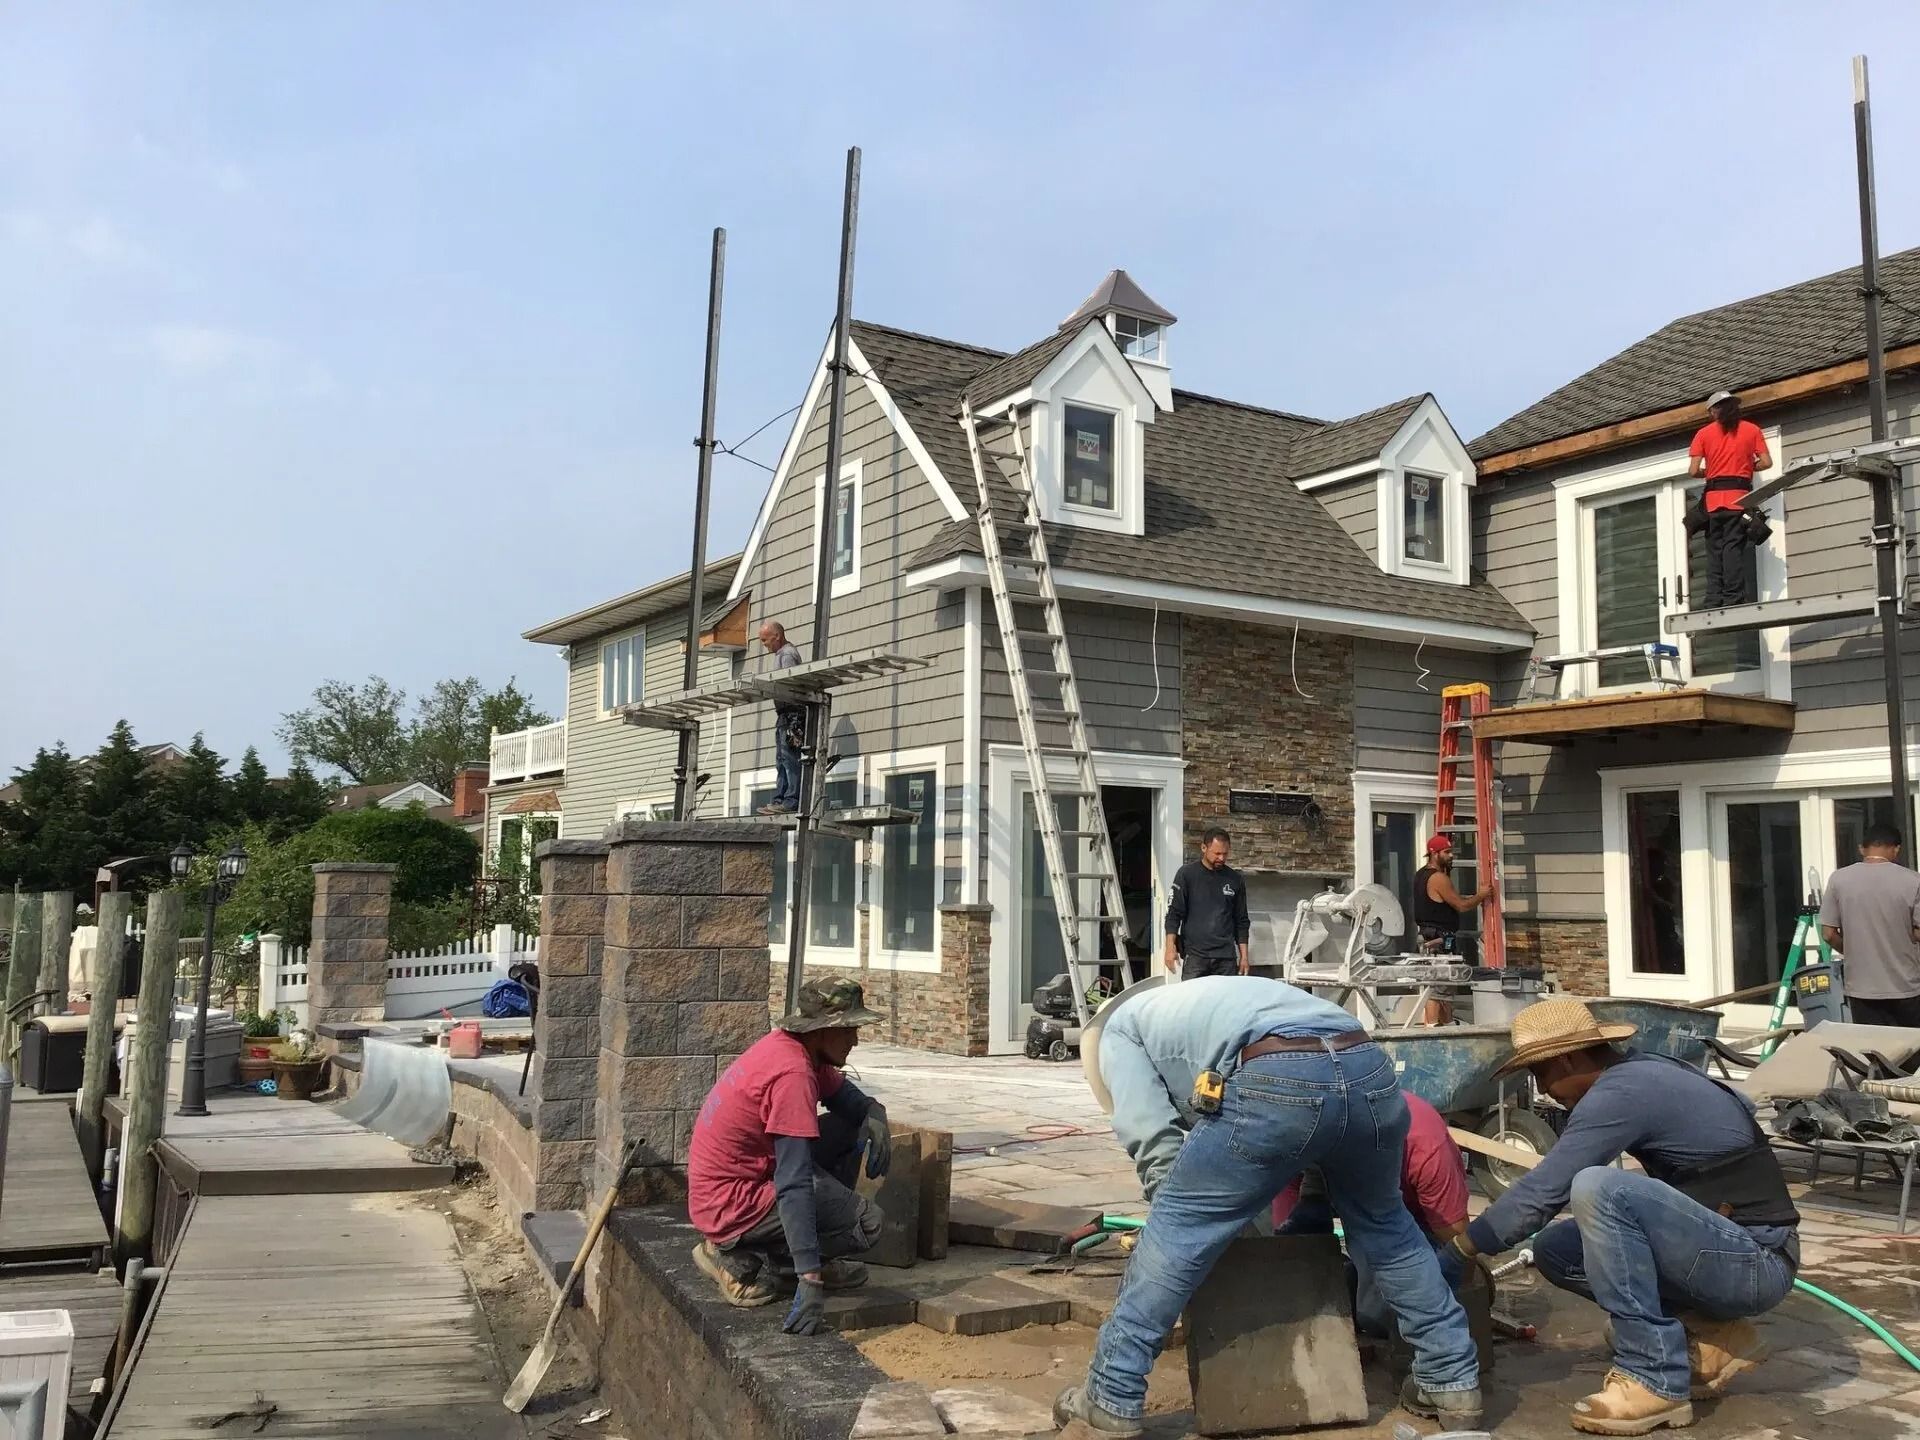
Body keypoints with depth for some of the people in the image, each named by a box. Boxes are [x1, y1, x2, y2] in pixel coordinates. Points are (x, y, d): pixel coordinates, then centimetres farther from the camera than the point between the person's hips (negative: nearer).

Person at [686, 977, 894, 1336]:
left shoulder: (797, 1047, 0)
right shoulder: (793, 1072, -27)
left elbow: (844, 1095, 19)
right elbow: (794, 1185, -31)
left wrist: (875, 1115, -6)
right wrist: (810, 1282, -32)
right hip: (733, 1208, -9)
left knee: (850, 1130, 9)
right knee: (867, 1221, -9)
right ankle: (746, 1262, -5)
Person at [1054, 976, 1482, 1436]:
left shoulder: (1117, 1027, 25)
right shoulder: (1204, 1002, 44)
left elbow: (1153, 1138, 11)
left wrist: (1181, 1208, 22)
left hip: (1278, 1083, -7)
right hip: (1369, 1070, 7)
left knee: (1177, 1228, 9)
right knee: (1383, 1225, 31)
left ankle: (1111, 1401, 16)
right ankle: (1453, 1382, 39)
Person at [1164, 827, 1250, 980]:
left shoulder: (1236, 879, 10)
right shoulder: (1186, 874, 1)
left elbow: (1241, 921, 15)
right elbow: (1174, 913, 0)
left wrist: (1244, 955, 11)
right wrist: (1171, 947, -10)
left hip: (1226, 957, 3)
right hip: (1194, 954, -3)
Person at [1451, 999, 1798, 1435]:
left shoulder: (1620, 1091, -17)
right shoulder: (1643, 1073, 11)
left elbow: (1543, 1192, -18)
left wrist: (1459, 1249, -6)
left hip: (1757, 1261, -9)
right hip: (1736, 1253, 9)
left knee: (1598, 1190, -28)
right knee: (1555, 1249, 5)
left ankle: (1655, 1380, -19)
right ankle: (1708, 1335, 6)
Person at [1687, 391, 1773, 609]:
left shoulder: (1704, 433, 7)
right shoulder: (1751, 429, 8)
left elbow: (1693, 471, 0)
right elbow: (1766, 462, 3)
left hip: (1713, 498, 1)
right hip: (1739, 496, -1)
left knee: (1715, 550, 5)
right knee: (1734, 547, -5)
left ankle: (1713, 602, -1)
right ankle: (1733, 599, -12)